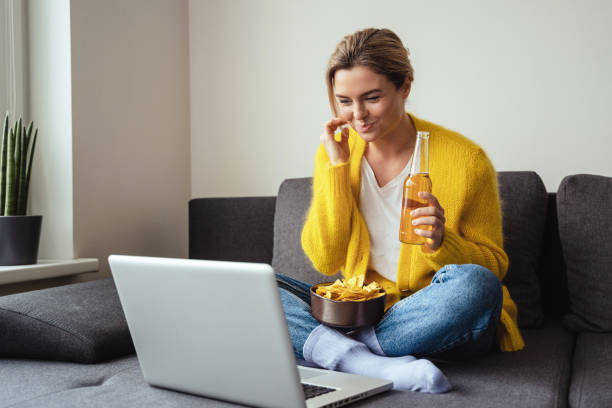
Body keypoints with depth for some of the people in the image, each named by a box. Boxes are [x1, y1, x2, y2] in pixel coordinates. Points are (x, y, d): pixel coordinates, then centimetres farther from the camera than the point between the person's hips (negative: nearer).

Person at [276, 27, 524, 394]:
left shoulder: (465, 159, -11)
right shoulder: (335, 152, 0)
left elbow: (494, 265, -4)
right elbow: (326, 261, -5)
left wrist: (442, 242, -25)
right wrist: (336, 167, -11)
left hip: (433, 322, -2)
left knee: (472, 283, -35)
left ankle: (332, 348, -20)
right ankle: (378, 366, -32)